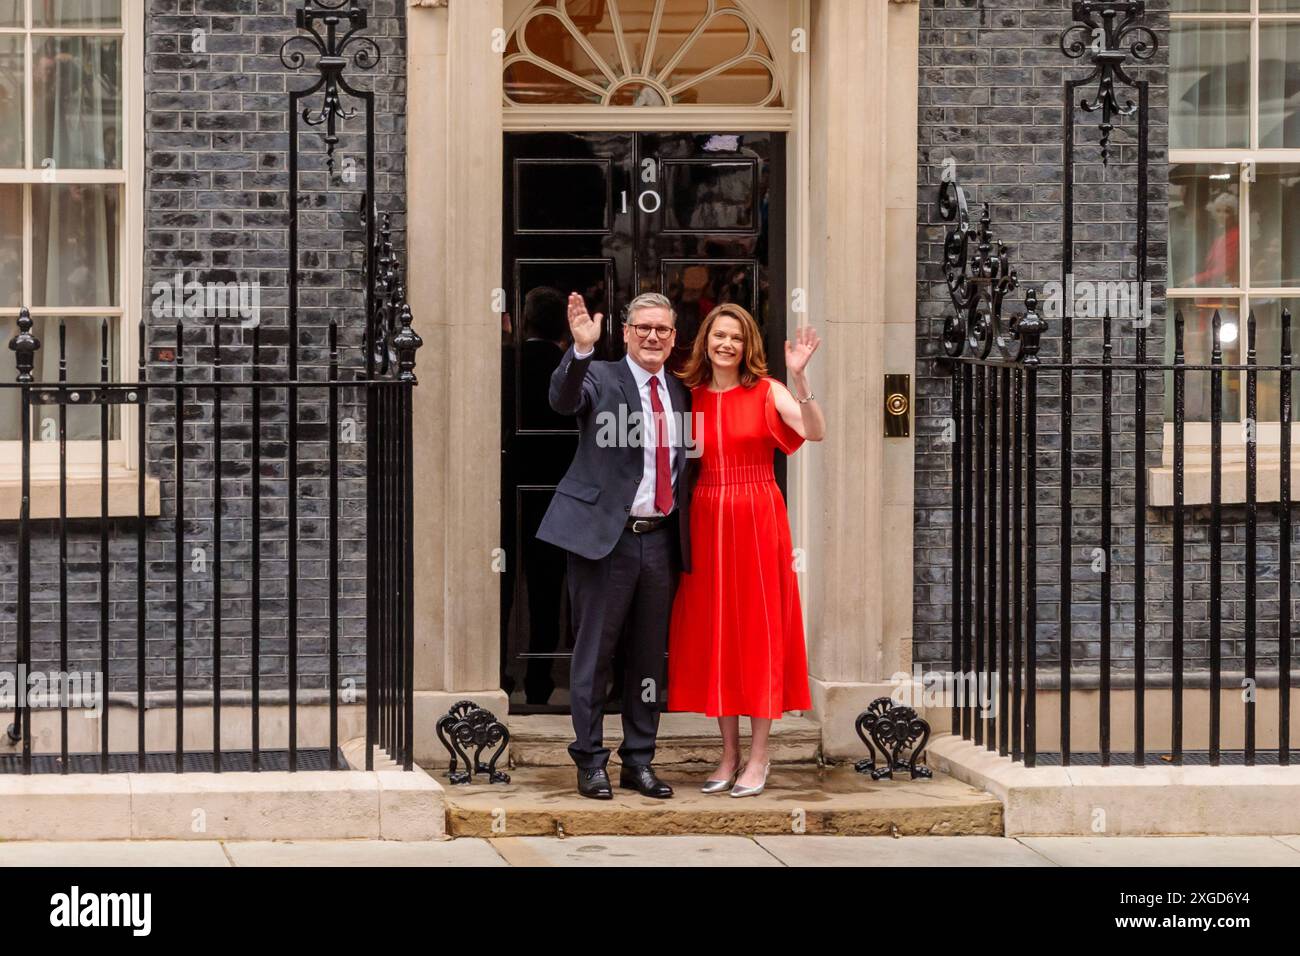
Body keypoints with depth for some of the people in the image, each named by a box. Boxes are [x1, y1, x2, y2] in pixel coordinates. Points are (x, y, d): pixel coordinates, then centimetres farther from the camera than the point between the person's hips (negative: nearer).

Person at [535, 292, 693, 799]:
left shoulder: (679, 393, 13)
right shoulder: (599, 377, -3)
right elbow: (563, 399, -25)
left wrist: (684, 538, 10)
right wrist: (582, 348, -43)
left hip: (660, 538, 5)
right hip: (606, 535, -5)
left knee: (649, 656, 11)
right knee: (594, 652, 1)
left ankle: (639, 762, 20)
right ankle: (590, 762, 10)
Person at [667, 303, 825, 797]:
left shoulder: (766, 391, -2)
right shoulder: (691, 396, 8)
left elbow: (816, 432, -19)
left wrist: (799, 376, -28)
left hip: (757, 520, -3)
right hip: (706, 521, 4)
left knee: (758, 630, 0)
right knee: (714, 633, 6)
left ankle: (758, 756, 7)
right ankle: (729, 753, 15)